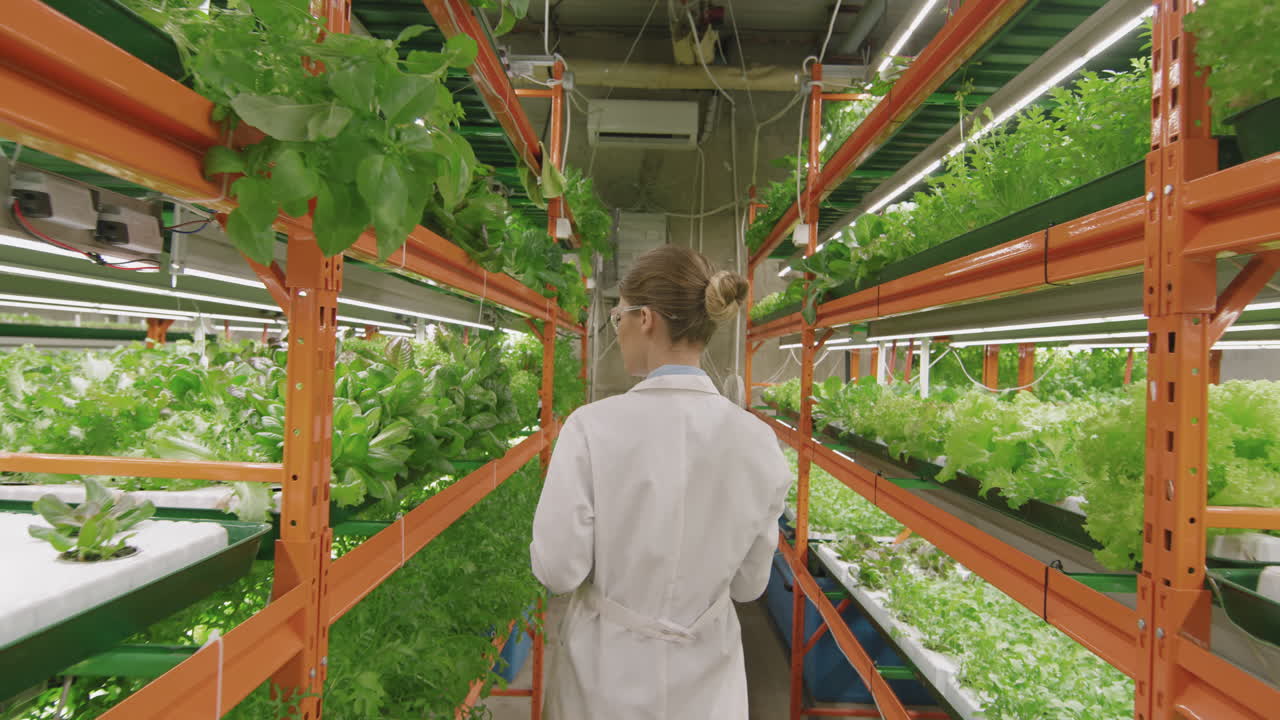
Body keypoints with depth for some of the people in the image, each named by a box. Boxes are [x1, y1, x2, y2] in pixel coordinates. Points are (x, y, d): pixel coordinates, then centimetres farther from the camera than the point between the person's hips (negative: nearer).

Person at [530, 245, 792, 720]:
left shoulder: (592, 427, -23)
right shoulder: (758, 440, -13)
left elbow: (558, 570, -16)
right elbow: (749, 583, -3)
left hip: (607, 670, -1)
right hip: (704, 677, 2)